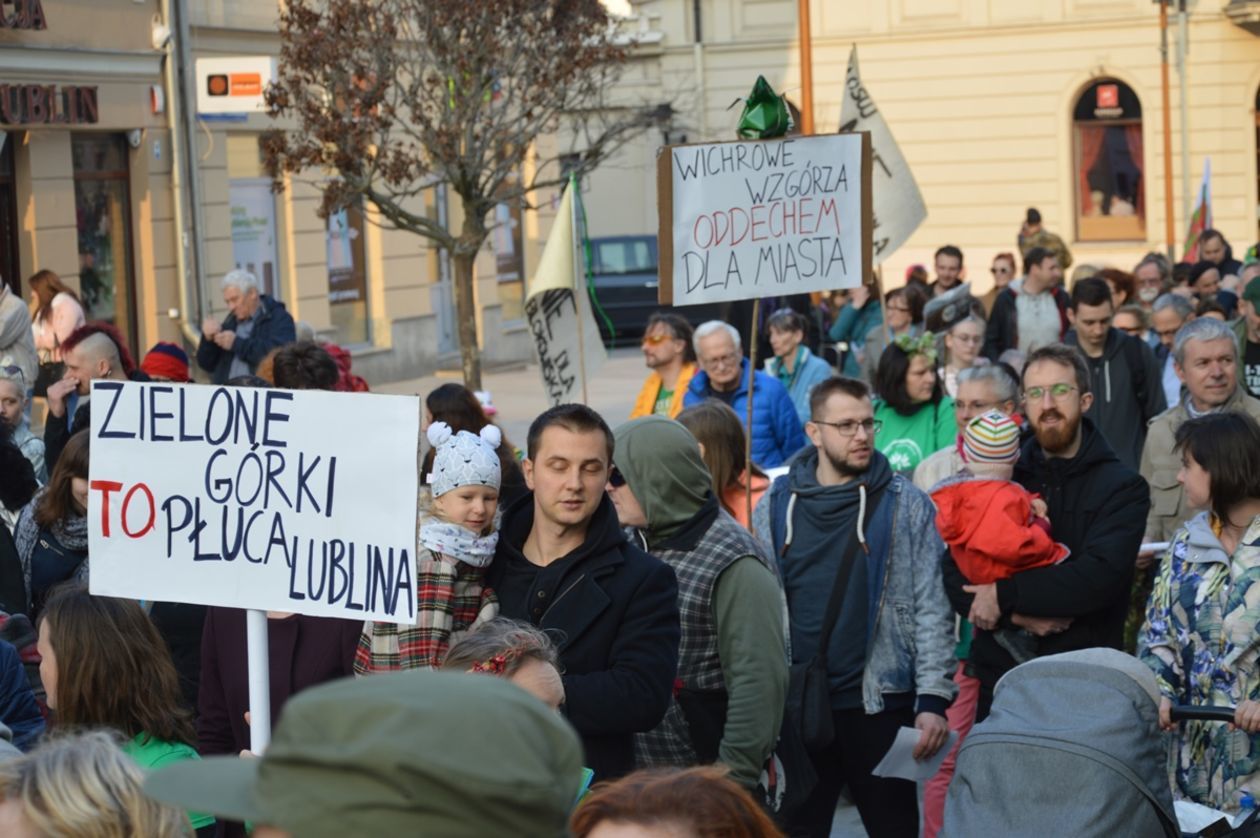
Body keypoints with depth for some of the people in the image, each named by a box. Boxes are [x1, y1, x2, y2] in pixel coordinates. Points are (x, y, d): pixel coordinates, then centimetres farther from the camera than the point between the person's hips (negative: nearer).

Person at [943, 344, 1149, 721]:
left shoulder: (1122, 487, -2)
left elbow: (1100, 576, -18)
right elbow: (954, 572, 1)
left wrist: (1004, 595, -15)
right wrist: (1018, 615, -15)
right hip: (998, 676, 3)